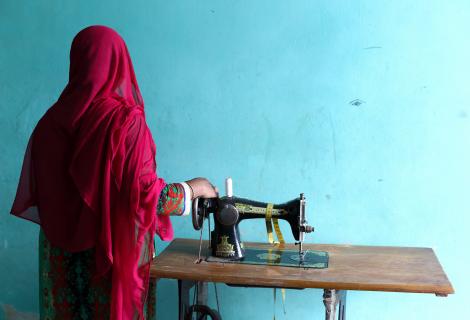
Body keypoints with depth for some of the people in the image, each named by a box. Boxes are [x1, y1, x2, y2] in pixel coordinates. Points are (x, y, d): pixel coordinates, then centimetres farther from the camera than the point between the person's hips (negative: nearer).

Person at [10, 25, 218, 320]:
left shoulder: (52, 120, -2)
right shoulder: (125, 119, -15)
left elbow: (33, 195, 3)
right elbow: (146, 195, -17)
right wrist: (193, 188, -1)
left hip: (61, 257, 5)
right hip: (113, 254, -4)